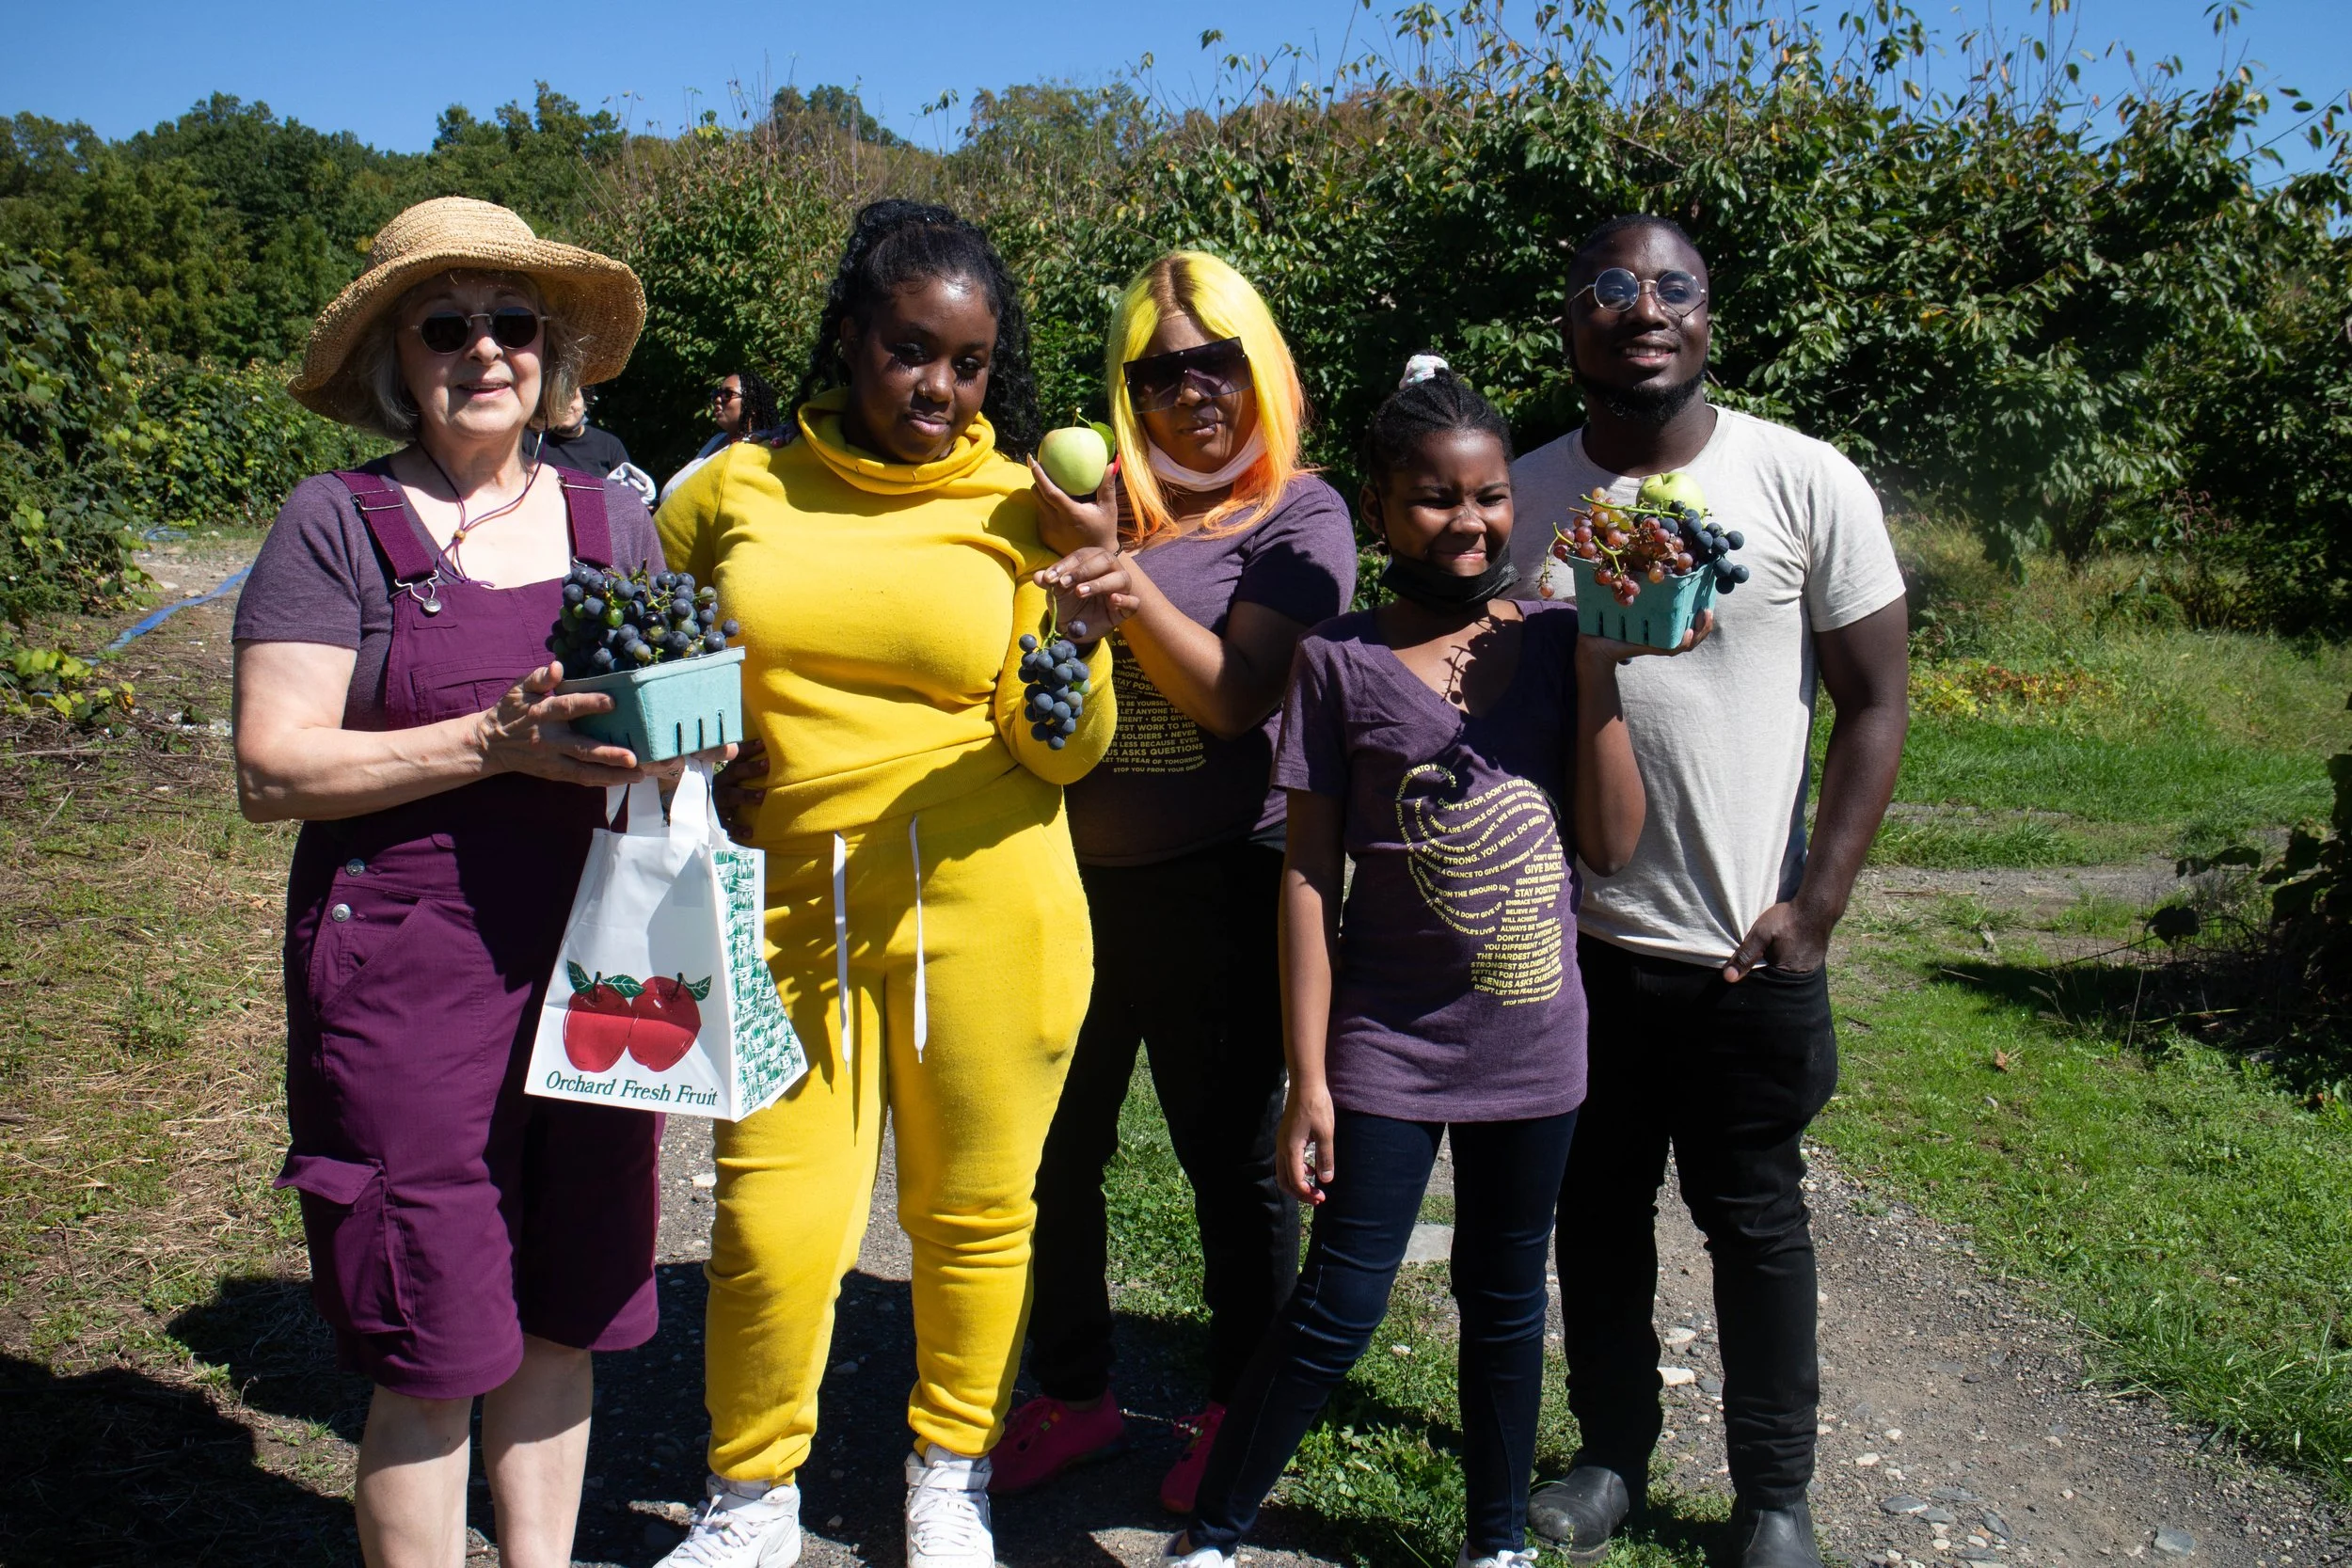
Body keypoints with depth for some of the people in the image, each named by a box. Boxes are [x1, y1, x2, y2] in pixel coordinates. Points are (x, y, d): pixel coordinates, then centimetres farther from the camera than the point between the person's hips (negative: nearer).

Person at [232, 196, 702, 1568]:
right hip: (406, 977, -4)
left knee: (564, 1319, 13)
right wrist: (497, 742, -19)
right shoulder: (336, 525, -2)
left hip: (587, 965, 4)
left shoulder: (615, 519, 11)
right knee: (436, 1351, 3)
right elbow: (272, 769, -9)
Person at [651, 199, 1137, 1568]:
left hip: (981, 906, 0)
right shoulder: (736, 490, 5)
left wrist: (1074, 650, -23)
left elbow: (1063, 752, -3)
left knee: (977, 1210, 9)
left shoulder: (1022, 507, 1)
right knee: (774, 1222, 1)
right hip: (788, 902, 1)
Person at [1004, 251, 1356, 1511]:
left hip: (1221, 886, -4)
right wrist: (1055, 545, -5)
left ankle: (1236, 1412, 31)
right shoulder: (1099, 498, 8)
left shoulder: (1300, 515, -5)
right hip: (1074, 875, 5)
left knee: (1233, 1160, 10)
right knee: (1054, 1147, 13)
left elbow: (1231, 694, -16)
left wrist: (1110, 561, -24)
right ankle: (1072, 1396, 34)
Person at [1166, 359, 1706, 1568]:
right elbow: (1309, 877, -7)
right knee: (1337, 1310, 2)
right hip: (1387, 1043, -3)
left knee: (1506, 1299, 17)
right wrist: (1307, 1077, -8)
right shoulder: (1341, 661, -7)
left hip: (1533, 1039, 3)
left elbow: (1611, 844, -4)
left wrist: (1598, 670, -11)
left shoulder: (1554, 640, 0)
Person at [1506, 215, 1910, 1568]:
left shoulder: (1808, 483, -7)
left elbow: (1877, 707, -3)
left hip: (1750, 950, -2)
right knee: (1597, 1212, 16)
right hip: (1575, 941, 2)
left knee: (1756, 1220, 12)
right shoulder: (1523, 495, 0)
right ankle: (1614, 1454, 36)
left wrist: (1816, 906, -9)